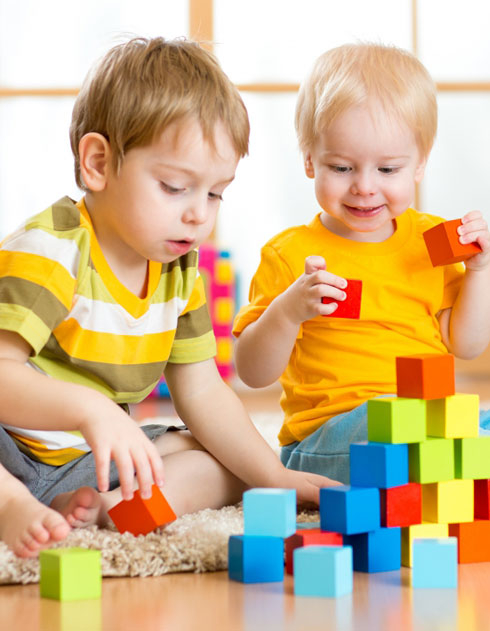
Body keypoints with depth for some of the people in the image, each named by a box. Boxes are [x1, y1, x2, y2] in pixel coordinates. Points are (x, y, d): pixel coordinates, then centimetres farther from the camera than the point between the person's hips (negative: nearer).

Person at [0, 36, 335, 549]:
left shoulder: (179, 271, 5)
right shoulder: (49, 252, -21)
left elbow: (201, 392, 9)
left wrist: (273, 476, -2)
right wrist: (89, 409, -48)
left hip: (89, 458, 9)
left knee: (226, 468, -3)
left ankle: (107, 506, -23)